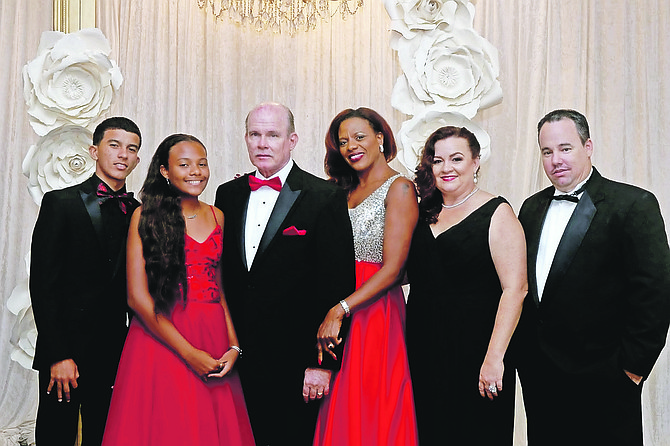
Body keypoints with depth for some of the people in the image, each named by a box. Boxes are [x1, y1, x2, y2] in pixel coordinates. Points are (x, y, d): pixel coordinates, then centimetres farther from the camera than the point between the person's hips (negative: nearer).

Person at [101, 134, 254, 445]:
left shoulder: (216, 217, 11)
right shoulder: (146, 215, -3)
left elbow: (221, 289, 13)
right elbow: (138, 296, -10)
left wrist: (234, 346, -2)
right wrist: (189, 353, -13)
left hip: (214, 339, 4)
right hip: (159, 336, -4)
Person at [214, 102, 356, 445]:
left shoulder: (325, 198, -7)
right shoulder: (228, 195, 9)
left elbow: (337, 286, -10)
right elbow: (221, 274, 13)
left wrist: (323, 363, -13)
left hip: (295, 363, -4)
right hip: (237, 357, 4)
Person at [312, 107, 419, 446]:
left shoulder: (399, 188, -6)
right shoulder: (346, 192, 16)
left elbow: (393, 267, -14)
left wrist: (340, 310, -19)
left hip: (375, 310, -6)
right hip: (336, 313, 6)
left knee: (371, 412, 0)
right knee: (340, 414, 9)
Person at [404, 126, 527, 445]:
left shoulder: (497, 213, -6)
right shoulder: (424, 213, 11)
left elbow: (515, 289, -13)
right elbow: (405, 272, 21)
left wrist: (494, 358, -20)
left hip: (474, 355, -5)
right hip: (422, 353, 5)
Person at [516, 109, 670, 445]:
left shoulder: (635, 205, -7)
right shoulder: (532, 208, 11)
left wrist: (632, 365, -12)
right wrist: (523, 352, 8)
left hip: (602, 381, -5)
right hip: (537, 376, 6)